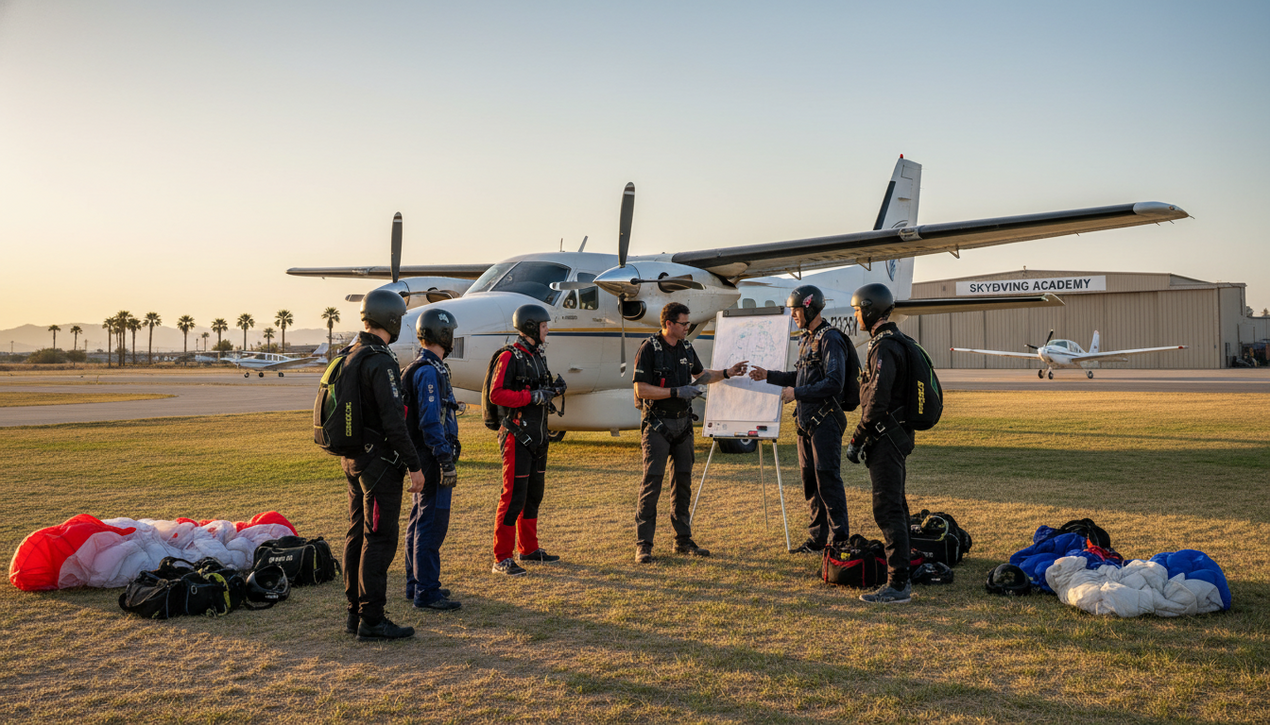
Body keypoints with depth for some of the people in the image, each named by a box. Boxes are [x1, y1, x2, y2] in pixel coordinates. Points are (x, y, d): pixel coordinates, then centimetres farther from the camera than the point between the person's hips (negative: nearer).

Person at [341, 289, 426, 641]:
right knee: (379, 538, -5)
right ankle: (372, 619, -2)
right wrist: (414, 465, -18)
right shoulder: (380, 361, -19)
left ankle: (356, 611, 21)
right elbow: (393, 420, -23)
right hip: (380, 460, -10)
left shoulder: (350, 357, 11)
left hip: (353, 459, 10)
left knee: (358, 534, 13)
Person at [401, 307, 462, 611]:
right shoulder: (430, 371, -17)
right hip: (432, 458, -11)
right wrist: (446, 460, -22)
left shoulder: (417, 368, 16)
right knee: (432, 523, -7)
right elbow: (431, 422, -22)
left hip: (422, 460, 11)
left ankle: (416, 584, 24)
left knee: (419, 521, 15)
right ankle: (426, 591, -3)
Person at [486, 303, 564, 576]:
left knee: (534, 493, 15)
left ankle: (528, 549, 27)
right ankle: (502, 559, -3)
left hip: (537, 435, 9)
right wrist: (532, 396, -23)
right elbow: (496, 394, -21)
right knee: (513, 495, -8)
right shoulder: (509, 357, -13)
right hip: (517, 435, -9)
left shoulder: (538, 355, 16)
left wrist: (553, 389, 5)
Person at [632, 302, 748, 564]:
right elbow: (641, 389, -16)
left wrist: (727, 373, 14)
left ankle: (683, 540, 18)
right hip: (657, 424, -7)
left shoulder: (686, 348, 10)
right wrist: (677, 392, -19)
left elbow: (701, 375, 26)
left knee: (683, 480, 9)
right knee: (652, 480, -9)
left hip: (682, 423, 7)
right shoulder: (649, 349, -11)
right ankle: (643, 544, -5)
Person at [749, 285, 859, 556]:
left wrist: (796, 393, -20)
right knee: (810, 481, 13)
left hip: (825, 421, -10)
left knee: (828, 479, -7)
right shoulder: (808, 339, 16)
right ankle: (817, 538, 21)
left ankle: (839, 539, 0)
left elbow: (833, 383, -22)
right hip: (806, 421, 10)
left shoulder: (831, 339, -14)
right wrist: (769, 376, 18)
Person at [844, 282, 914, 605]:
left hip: (886, 437, -11)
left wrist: (857, 439, -16)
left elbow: (877, 400, -23)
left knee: (887, 509, -9)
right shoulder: (897, 341, 16)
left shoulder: (884, 348, -18)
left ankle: (897, 585, -7)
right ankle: (901, 577, 24)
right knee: (895, 507, 16)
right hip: (896, 434, 11)